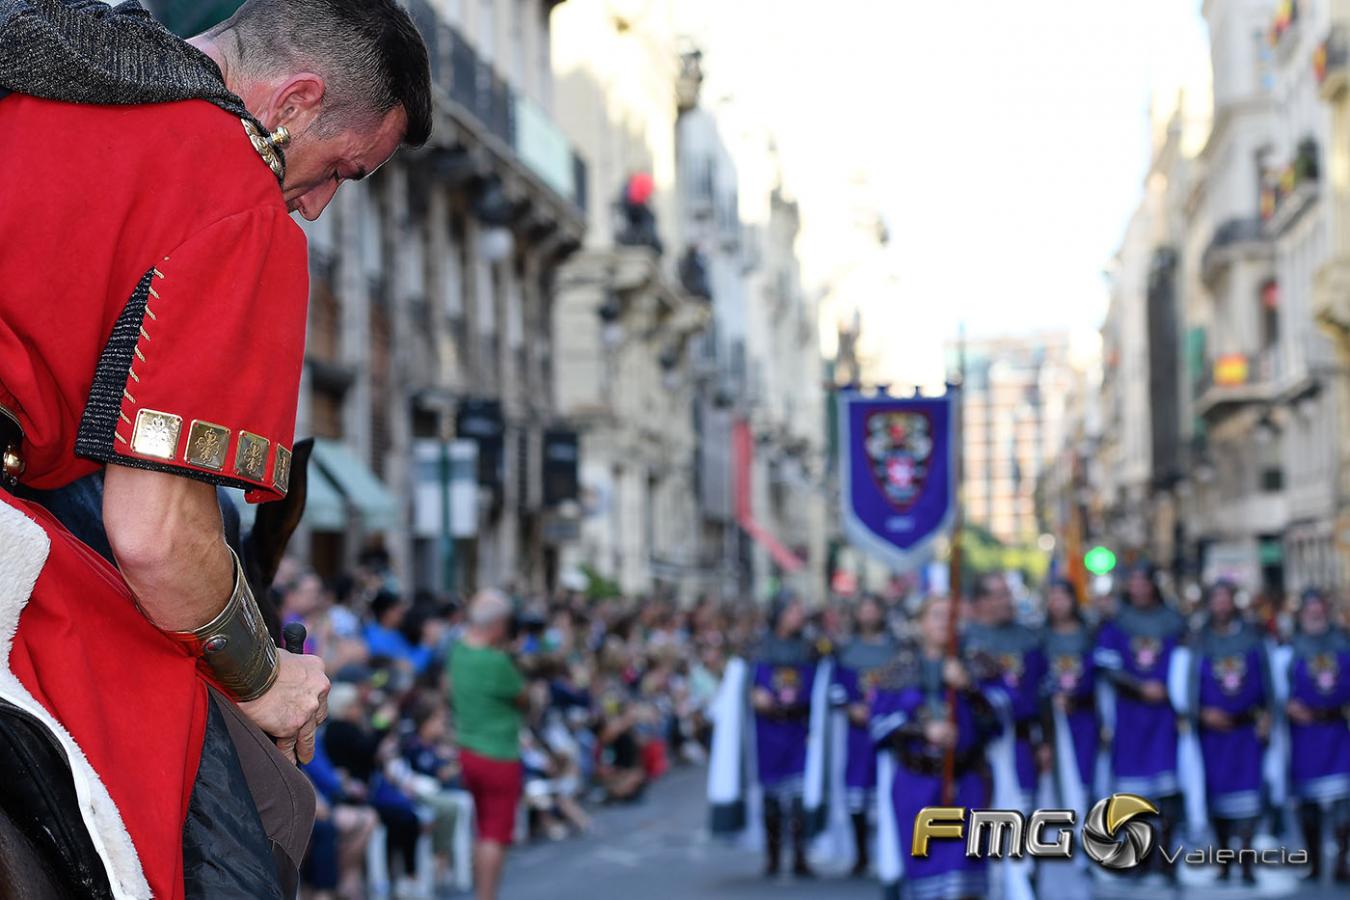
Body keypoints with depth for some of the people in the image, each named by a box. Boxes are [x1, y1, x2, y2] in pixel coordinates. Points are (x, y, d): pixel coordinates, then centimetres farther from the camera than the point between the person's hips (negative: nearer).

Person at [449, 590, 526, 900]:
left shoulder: (458, 650, -1)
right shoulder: (497, 661, -23)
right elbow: (523, 699, -9)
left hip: (468, 753, 8)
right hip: (499, 755, -8)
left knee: (483, 831, 19)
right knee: (496, 836, -1)